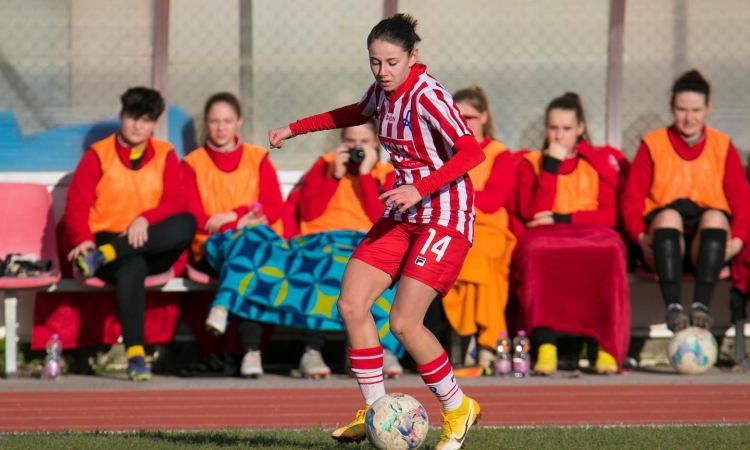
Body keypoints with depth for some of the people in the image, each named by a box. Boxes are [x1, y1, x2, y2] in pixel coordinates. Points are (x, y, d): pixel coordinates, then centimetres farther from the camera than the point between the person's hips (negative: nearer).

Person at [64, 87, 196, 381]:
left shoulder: (165, 156, 12)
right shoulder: (98, 155, 6)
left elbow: (175, 203, 0)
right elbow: (76, 205, -2)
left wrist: (146, 219, -21)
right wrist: (83, 239, -22)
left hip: (153, 248, 3)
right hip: (104, 239, -3)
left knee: (186, 224, -30)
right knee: (131, 263, -40)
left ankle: (101, 257, -34)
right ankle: (135, 354, -46)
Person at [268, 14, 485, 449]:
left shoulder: (427, 96, -20)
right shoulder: (384, 91, 5)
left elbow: (471, 151, -30)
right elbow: (357, 113, 30)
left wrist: (420, 189, -38)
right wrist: (296, 129, 31)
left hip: (445, 215, -8)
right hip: (403, 214, 8)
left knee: (404, 322, -15)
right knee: (352, 304, -4)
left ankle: (458, 409, 6)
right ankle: (376, 411, 5)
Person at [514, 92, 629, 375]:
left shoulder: (602, 160, 18)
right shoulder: (531, 163, 18)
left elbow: (610, 215, 5)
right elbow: (532, 214, 2)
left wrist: (562, 218, -5)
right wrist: (551, 166, -1)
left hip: (593, 234, 0)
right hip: (546, 236, 0)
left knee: (610, 252, -38)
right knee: (537, 253, -38)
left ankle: (608, 349, -39)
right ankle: (545, 347, -47)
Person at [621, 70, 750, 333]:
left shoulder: (723, 146, 13)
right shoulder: (653, 145, 10)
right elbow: (632, 197, 4)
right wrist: (640, 234, -15)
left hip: (708, 242, 1)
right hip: (666, 244, 0)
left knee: (715, 216, -33)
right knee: (669, 213, -34)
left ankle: (701, 306, -37)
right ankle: (673, 306, -41)